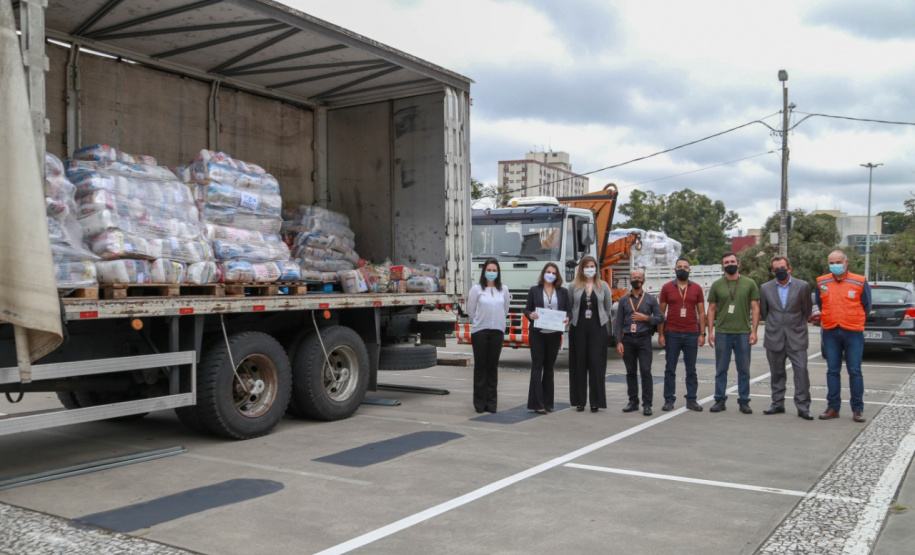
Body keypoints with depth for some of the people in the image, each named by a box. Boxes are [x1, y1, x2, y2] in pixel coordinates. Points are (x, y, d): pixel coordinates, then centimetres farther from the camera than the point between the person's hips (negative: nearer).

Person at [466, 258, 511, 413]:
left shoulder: (503, 290, 6)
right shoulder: (476, 289, -2)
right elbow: (470, 310, 2)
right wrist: (479, 322, 9)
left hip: (497, 331, 2)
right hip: (480, 331, -2)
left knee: (493, 366, 5)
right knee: (480, 365, 2)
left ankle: (491, 402, 12)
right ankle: (480, 402, 8)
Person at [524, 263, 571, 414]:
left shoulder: (563, 292, 9)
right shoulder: (534, 290, 3)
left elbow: (568, 310, 8)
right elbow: (527, 309, 3)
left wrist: (567, 318, -13)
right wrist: (530, 314, -18)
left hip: (554, 334, 3)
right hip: (537, 333, -2)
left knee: (549, 367, 10)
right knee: (537, 366, -4)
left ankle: (547, 402, 17)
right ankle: (537, 404, -5)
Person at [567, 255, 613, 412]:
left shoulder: (603, 286, 6)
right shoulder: (573, 286, 5)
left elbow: (608, 308, 8)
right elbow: (568, 307, 6)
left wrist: (600, 321, 5)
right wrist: (574, 320, 0)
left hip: (598, 329, 0)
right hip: (578, 329, 0)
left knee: (597, 363, -2)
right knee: (579, 364, 3)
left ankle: (596, 401, 4)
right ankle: (579, 400, 10)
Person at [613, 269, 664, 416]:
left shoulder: (650, 299, 8)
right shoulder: (623, 300, 9)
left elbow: (660, 318, 6)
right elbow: (618, 322, 5)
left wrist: (646, 318, -10)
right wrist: (619, 342, -2)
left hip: (644, 339, -2)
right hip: (628, 339, 2)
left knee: (645, 371, -6)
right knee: (631, 372, 7)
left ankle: (647, 404, -2)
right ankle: (633, 402, 16)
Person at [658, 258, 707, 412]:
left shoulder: (696, 288, 6)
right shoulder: (667, 288, 3)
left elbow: (701, 313, 7)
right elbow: (661, 312, 4)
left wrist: (702, 334, 0)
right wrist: (660, 334, -2)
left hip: (691, 334, 1)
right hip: (672, 334, -1)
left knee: (691, 370, 6)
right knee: (670, 369, 3)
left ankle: (691, 400, 12)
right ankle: (669, 400, 8)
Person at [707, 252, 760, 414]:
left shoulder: (749, 284, 4)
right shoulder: (716, 285, 6)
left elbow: (755, 308, 3)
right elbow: (711, 309, 7)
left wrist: (754, 331, -4)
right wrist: (710, 331, 0)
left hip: (743, 333, 0)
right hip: (722, 332, 0)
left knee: (744, 370, 6)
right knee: (721, 369, 6)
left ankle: (744, 401, 14)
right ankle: (720, 400, 13)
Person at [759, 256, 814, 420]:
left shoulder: (802, 286, -2)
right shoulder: (766, 288, 4)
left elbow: (807, 309, 7)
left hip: (796, 338, -2)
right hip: (774, 338, 2)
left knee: (801, 371, -7)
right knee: (777, 374, 9)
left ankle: (803, 407, -1)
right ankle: (778, 404, 19)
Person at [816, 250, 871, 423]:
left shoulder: (860, 282, -1)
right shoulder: (821, 283, 4)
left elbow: (866, 307, 8)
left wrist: (853, 321, 11)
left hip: (853, 332, -2)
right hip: (830, 333, 2)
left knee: (854, 371, 0)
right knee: (832, 371, 6)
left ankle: (857, 409, 9)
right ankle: (833, 408, 13)